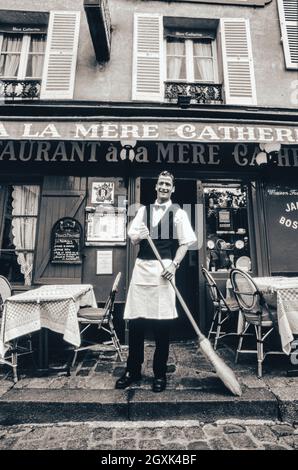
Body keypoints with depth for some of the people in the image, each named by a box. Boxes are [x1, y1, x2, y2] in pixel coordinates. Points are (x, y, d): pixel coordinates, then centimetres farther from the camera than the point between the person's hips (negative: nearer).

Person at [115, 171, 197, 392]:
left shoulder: (178, 213, 4)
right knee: (135, 322, 6)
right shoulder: (143, 210, 15)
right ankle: (133, 370, 24)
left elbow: (185, 243, -1)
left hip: (164, 269, -3)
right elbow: (133, 239, 11)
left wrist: (174, 265, -14)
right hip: (142, 267, 3)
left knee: (162, 324, 3)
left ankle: (160, 373, 22)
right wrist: (139, 235, -11)